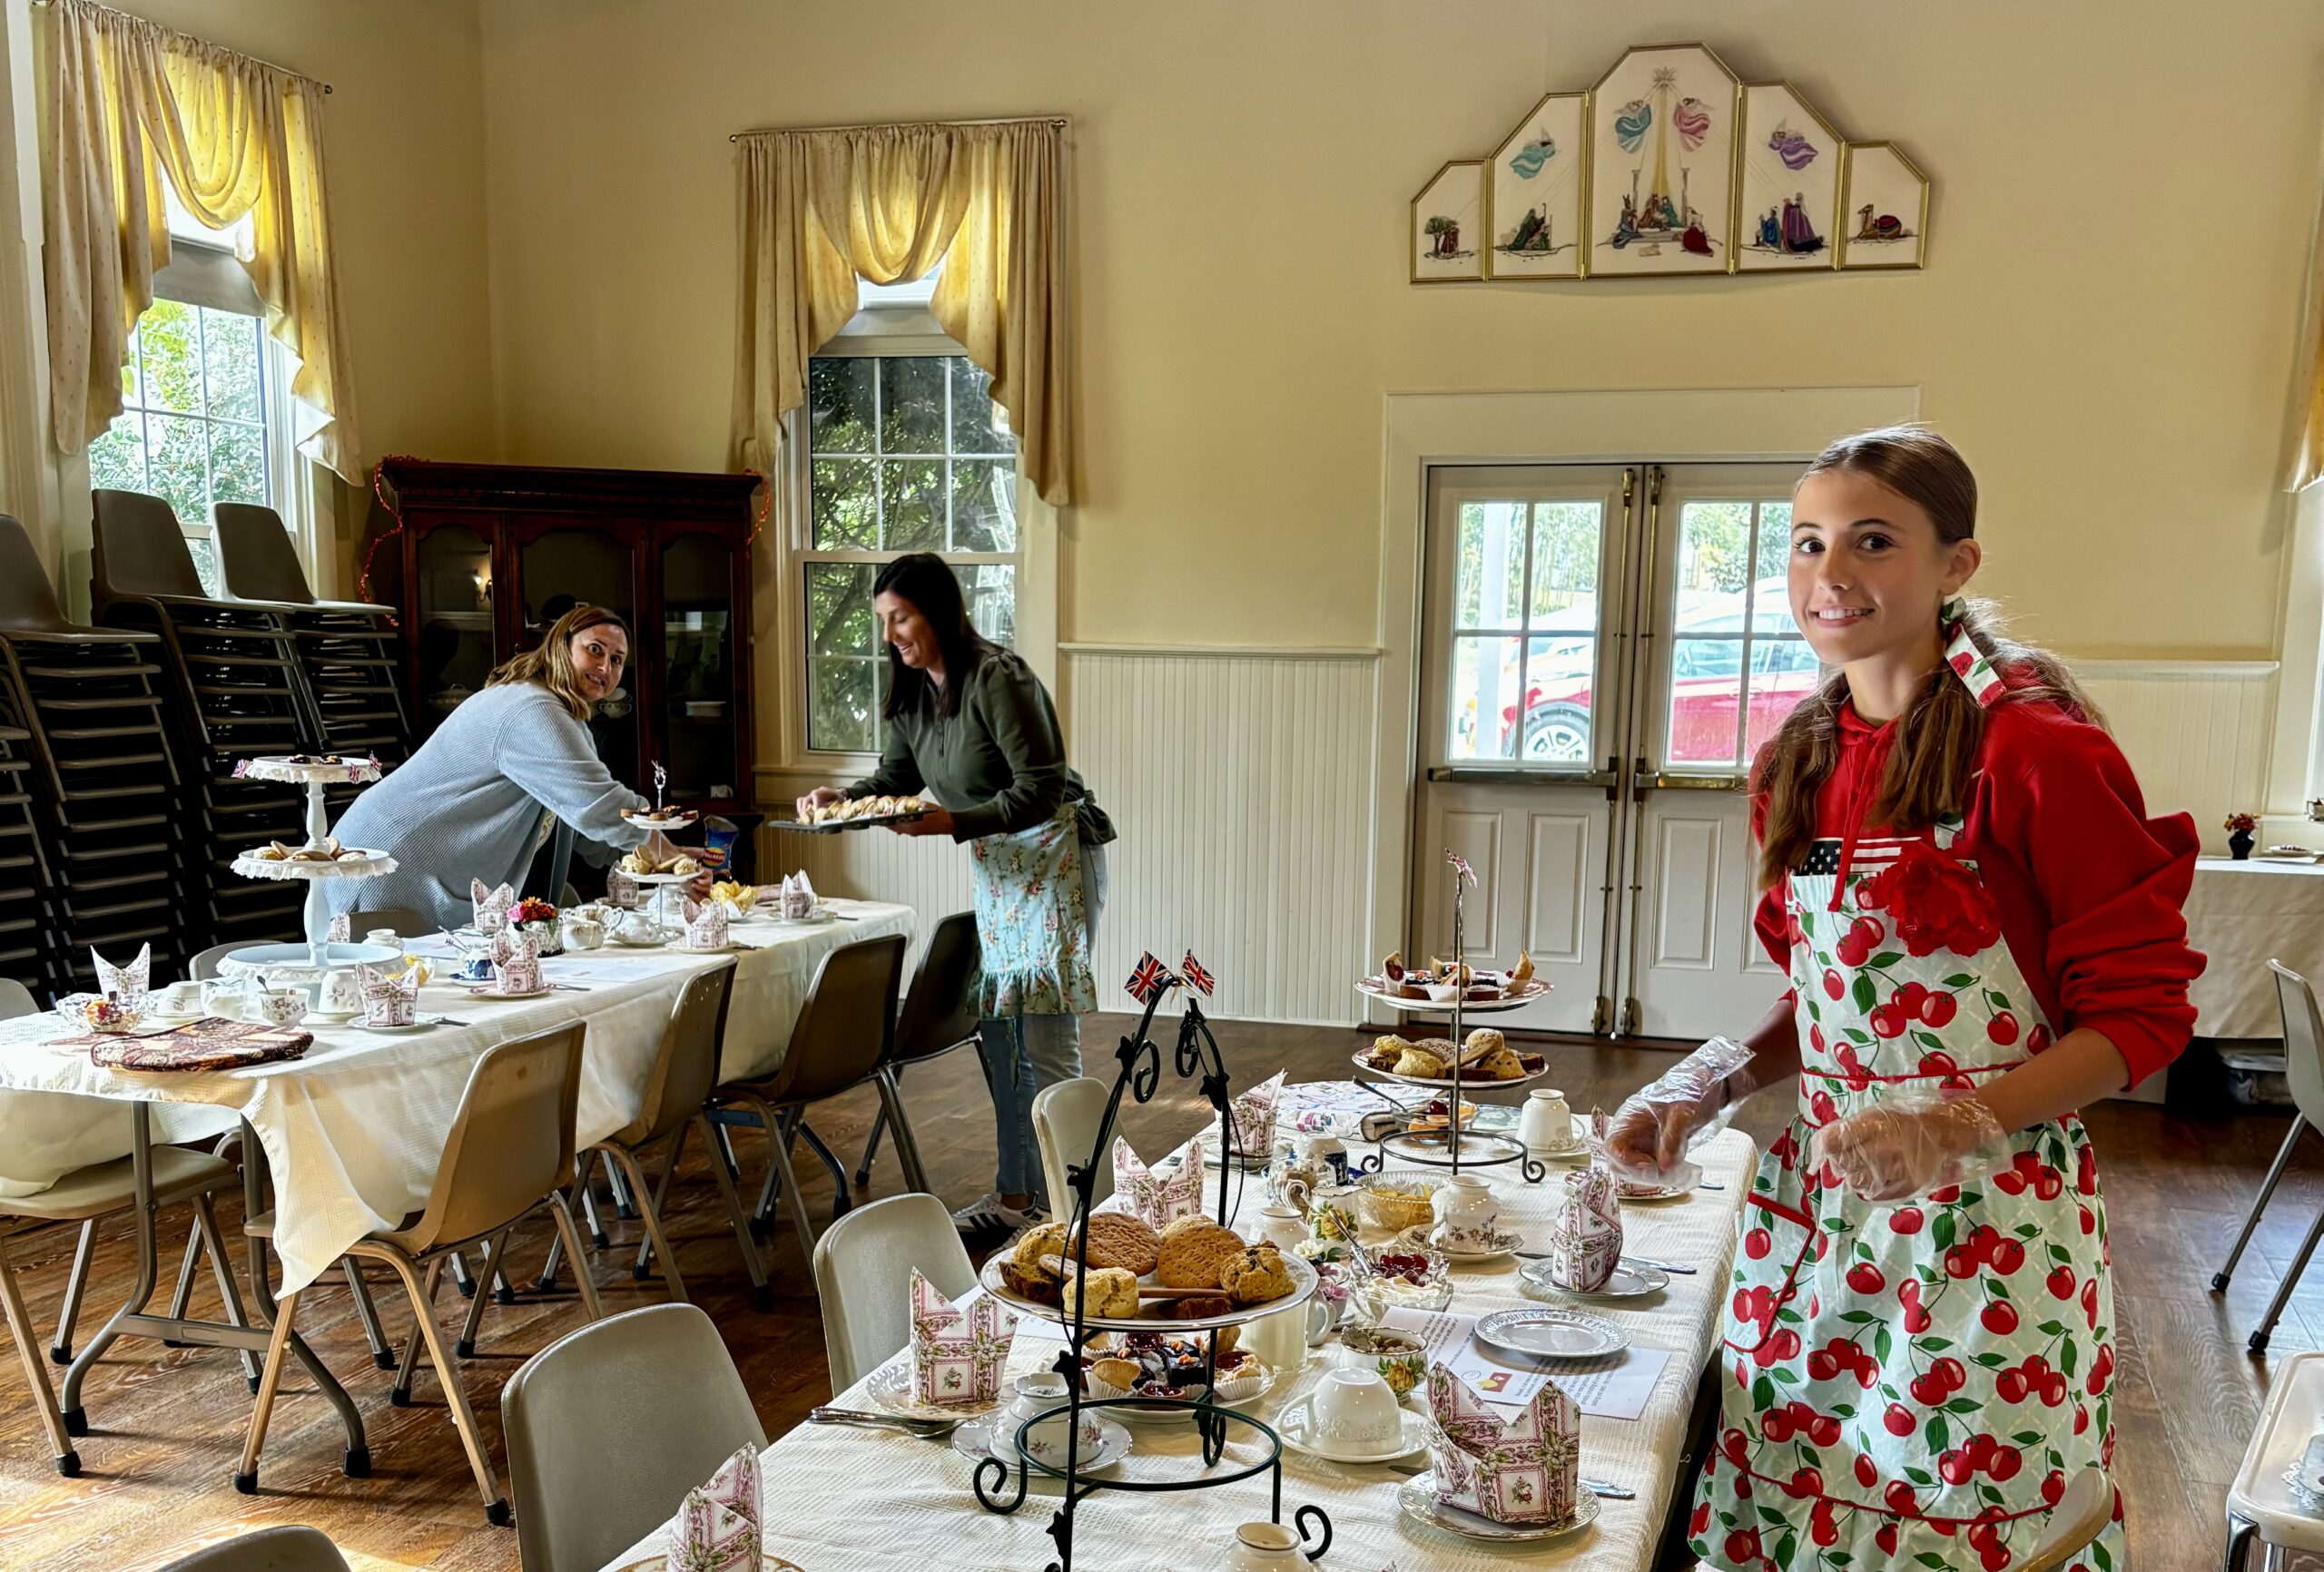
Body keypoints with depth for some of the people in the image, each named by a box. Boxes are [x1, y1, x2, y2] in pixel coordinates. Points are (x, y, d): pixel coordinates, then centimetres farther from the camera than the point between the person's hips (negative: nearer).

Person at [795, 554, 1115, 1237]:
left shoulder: (998, 680, -20)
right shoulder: (913, 693, 7)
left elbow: (1041, 792, -22)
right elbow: (895, 778, 16)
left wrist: (952, 822, -29)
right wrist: (840, 797, -3)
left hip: (1054, 857, -9)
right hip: (995, 864, 9)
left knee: (1046, 1040, -8)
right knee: (998, 1033, 11)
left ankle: (1062, 1206, 0)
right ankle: (1014, 1196, 22)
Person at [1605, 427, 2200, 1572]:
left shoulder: (2036, 748, -14)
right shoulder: (1799, 761, 6)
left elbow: (2142, 1011, -11)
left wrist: (1952, 1128, -23)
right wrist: (1704, 1088, -1)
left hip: (1986, 1211, -6)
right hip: (1816, 1198, 6)